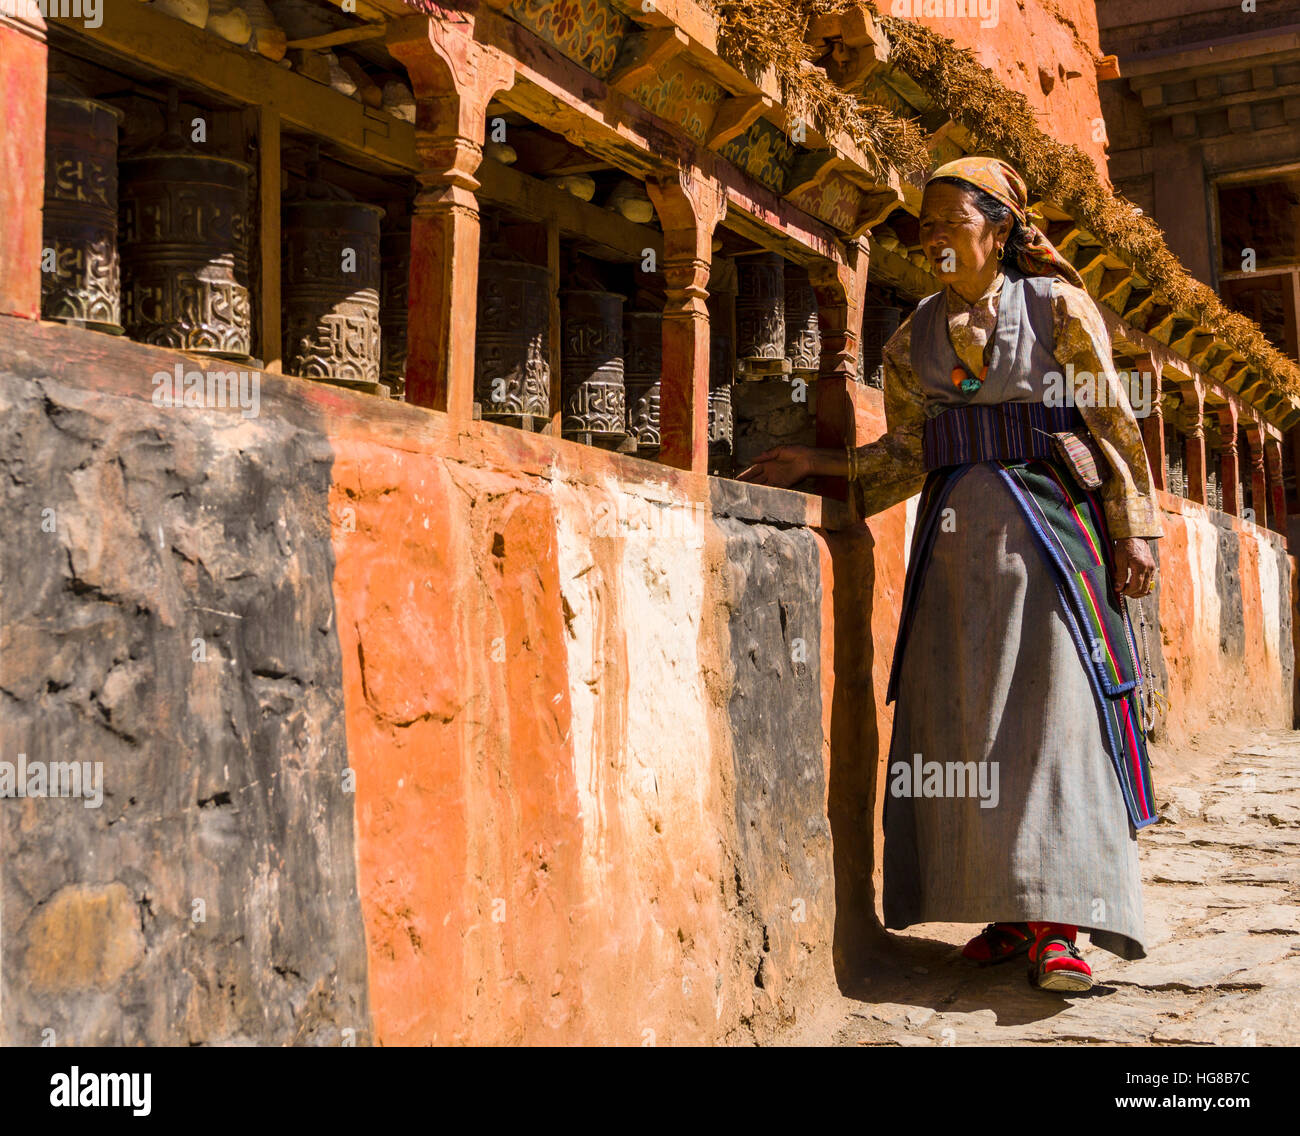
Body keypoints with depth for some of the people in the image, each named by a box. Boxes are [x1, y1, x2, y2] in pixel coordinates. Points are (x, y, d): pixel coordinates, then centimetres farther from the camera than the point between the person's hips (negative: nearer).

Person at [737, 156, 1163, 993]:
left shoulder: (1057, 306, 3)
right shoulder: (916, 337, 14)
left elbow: (1114, 423, 2)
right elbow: (906, 454, 12)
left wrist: (1134, 530, -4)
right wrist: (817, 466, 2)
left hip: (1047, 523, -4)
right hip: (957, 536, 4)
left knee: (1049, 705, -10)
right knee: (968, 718, 0)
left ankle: (1059, 923, -9)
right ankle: (1014, 910, 9)